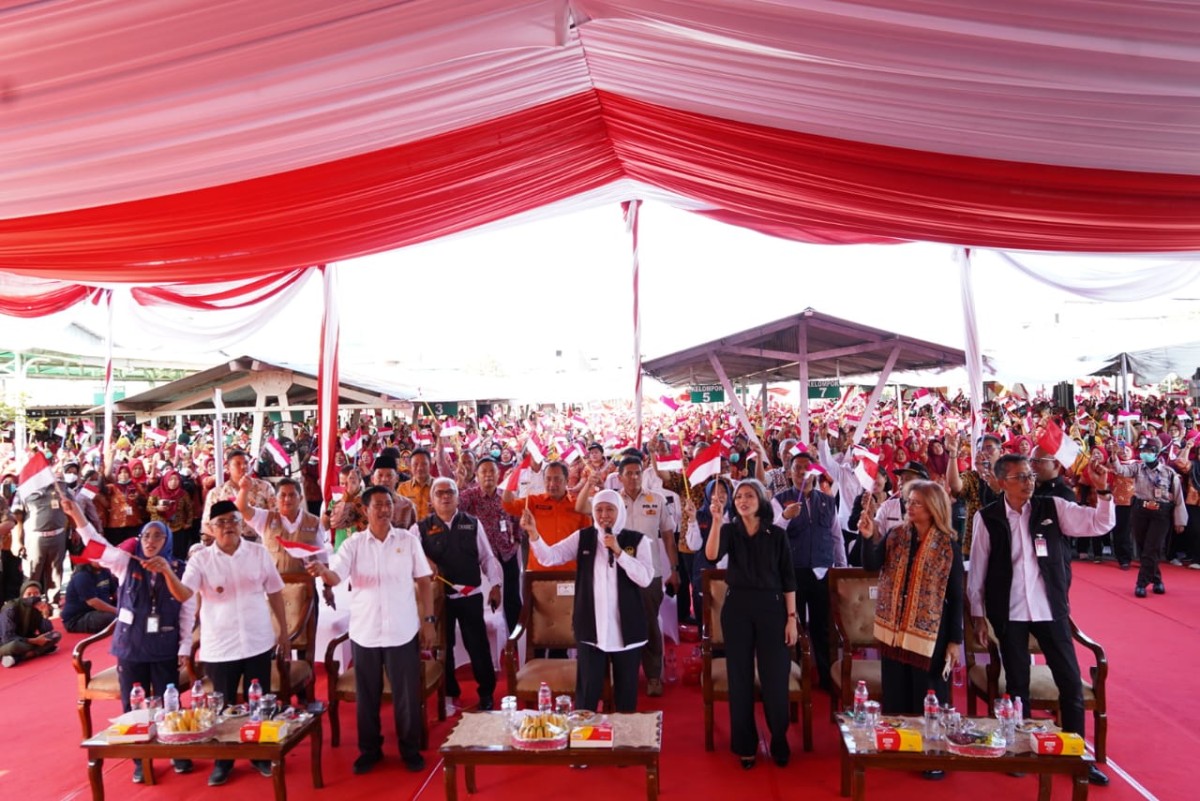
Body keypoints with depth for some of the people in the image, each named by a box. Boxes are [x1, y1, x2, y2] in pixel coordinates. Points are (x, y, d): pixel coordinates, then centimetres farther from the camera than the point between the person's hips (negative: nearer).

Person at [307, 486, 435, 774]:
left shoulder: (409, 540, -1)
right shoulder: (353, 544, -2)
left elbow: (423, 582, 2)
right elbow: (336, 577, -15)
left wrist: (429, 619, -1)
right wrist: (323, 572, -38)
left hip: (403, 631, 0)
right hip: (364, 632, 1)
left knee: (407, 694, 8)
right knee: (367, 695, 14)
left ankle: (410, 749, 26)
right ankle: (369, 749, 32)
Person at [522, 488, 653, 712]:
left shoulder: (637, 540, -3)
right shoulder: (582, 537, 1)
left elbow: (645, 578, -12)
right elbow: (549, 557, -8)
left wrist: (618, 552, -20)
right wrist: (533, 533, -25)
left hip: (627, 630, 0)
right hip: (591, 628, 0)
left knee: (627, 692, 15)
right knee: (587, 692, 8)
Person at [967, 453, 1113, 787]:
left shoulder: (1053, 508, -2)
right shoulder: (987, 518, -6)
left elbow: (1101, 524, -5)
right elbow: (977, 569, -1)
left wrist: (1103, 491, -22)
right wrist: (978, 615, 0)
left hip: (1051, 609, 2)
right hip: (1009, 614, -1)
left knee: (1071, 682, 8)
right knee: (1017, 685, 11)